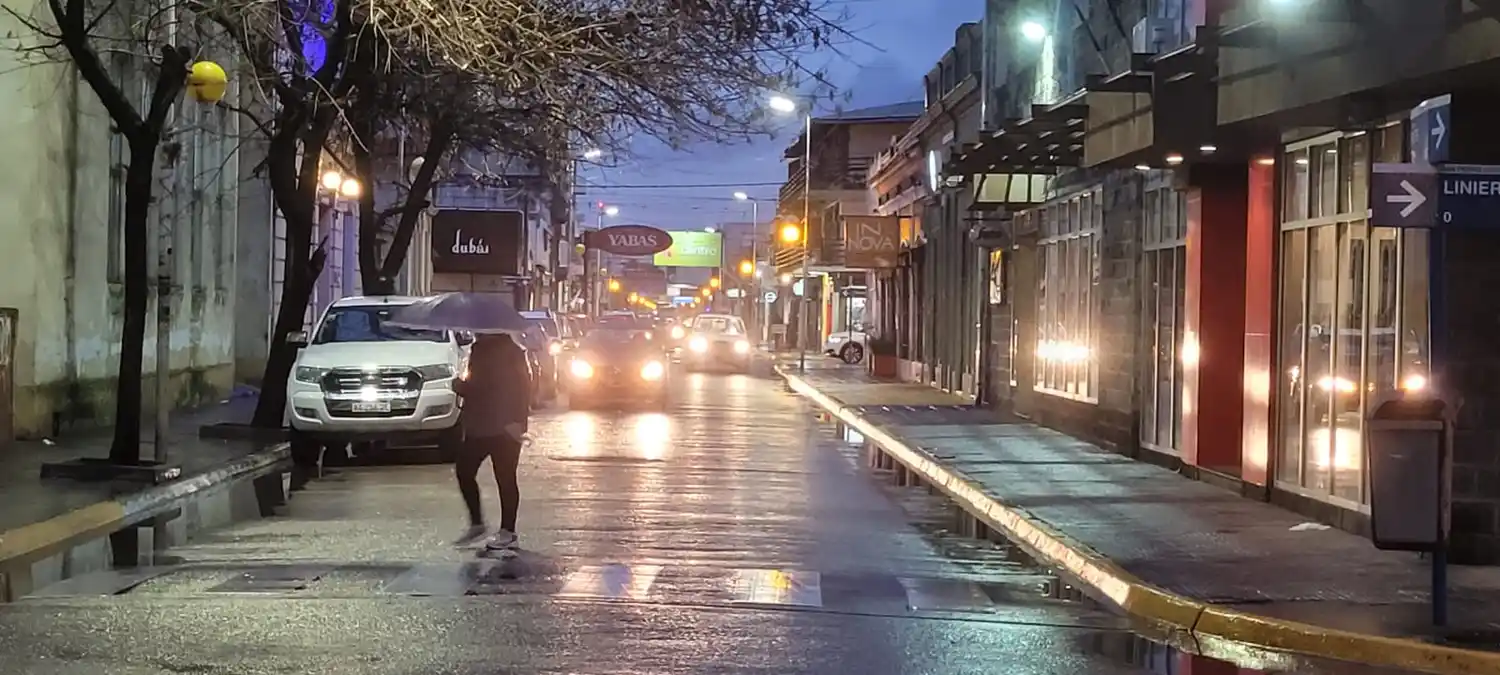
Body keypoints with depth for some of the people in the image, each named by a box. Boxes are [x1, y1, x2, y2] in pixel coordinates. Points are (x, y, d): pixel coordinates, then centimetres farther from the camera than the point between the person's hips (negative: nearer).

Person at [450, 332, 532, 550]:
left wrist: (515, 421, -21)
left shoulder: (511, 352, -11)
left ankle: (507, 532, 8)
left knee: (505, 477, 0)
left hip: (504, 428, -8)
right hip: (477, 426, 8)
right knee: (463, 470, 5)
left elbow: (521, 388, -14)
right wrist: (462, 385, -3)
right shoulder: (478, 350, 11)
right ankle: (476, 524, 18)